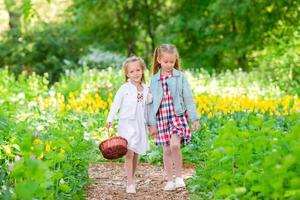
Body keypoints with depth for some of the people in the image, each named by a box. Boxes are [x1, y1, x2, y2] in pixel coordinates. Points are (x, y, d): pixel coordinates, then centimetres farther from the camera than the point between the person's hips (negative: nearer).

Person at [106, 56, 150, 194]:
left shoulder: (146, 89, 8)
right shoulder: (125, 88, -6)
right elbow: (116, 104, -9)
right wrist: (110, 119, -18)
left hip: (140, 125, 5)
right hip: (127, 124, -4)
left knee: (136, 154, 10)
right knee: (129, 153, -13)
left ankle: (132, 179, 24)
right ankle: (130, 183, -12)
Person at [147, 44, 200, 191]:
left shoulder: (180, 77, -1)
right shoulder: (154, 79, 5)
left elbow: (188, 99, 0)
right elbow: (152, 102, 8)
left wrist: (195, 119, -3)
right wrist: (152, 123, 4)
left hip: (178, 115, -3)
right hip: (162, 117, 3)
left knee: (174, 145, -21)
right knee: (166, 150, 5)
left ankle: (179, 177, -7)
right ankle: (170, 180, 16)